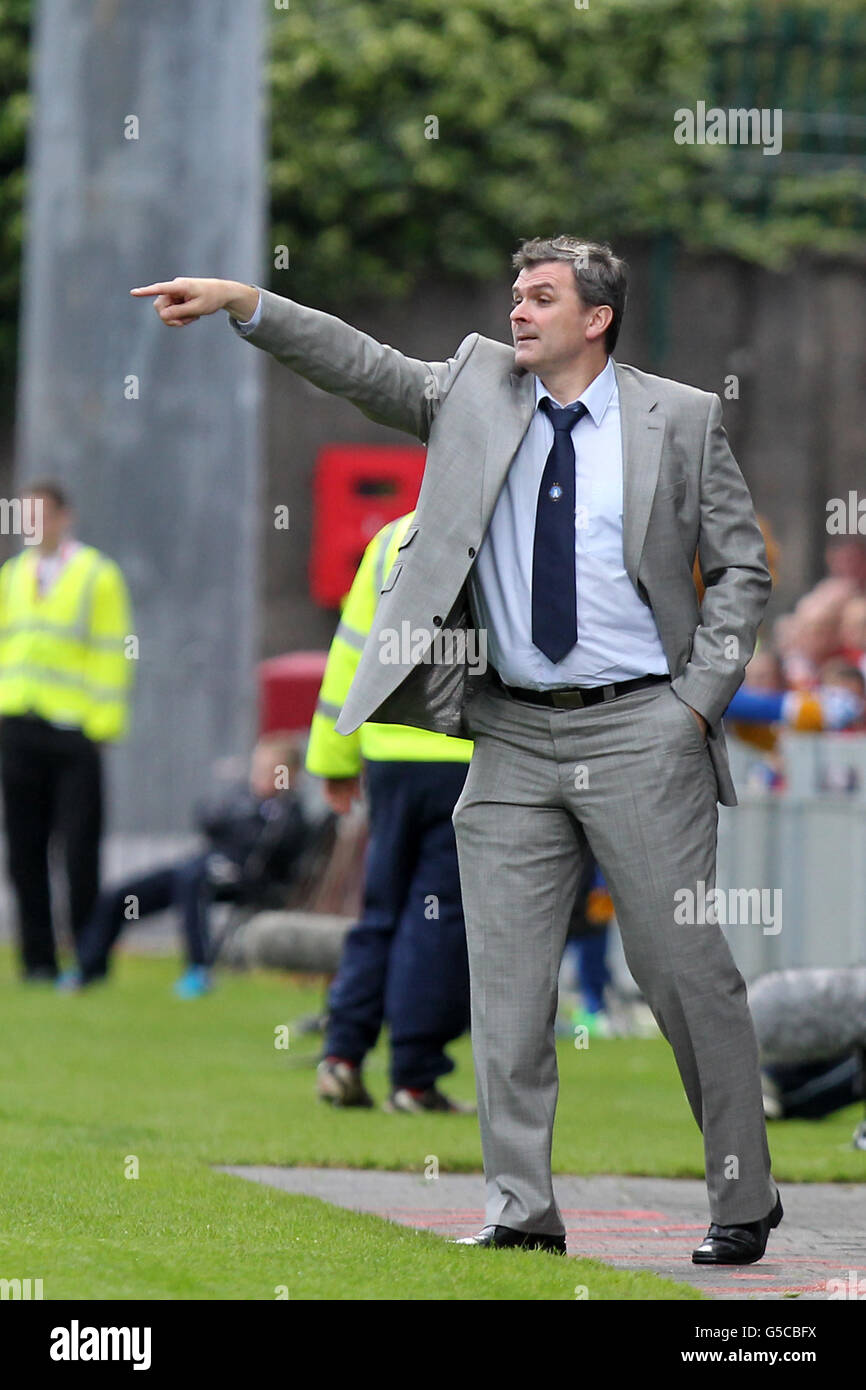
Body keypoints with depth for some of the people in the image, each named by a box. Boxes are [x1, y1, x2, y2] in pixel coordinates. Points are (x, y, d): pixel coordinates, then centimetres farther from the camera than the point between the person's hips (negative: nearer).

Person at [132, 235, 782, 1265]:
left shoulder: (681, 419, 2)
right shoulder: (477, 389, 9)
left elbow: (741, 569, 5)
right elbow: (361, 366, 0)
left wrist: (697, 702, -3)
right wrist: (241, 304, -12)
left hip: (640, 733, -3)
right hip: (513, 737, 3)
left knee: (687, 971, 0)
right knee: (506, 982, -1)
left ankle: (743, 1202, 10)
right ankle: (521, 1211, 3)